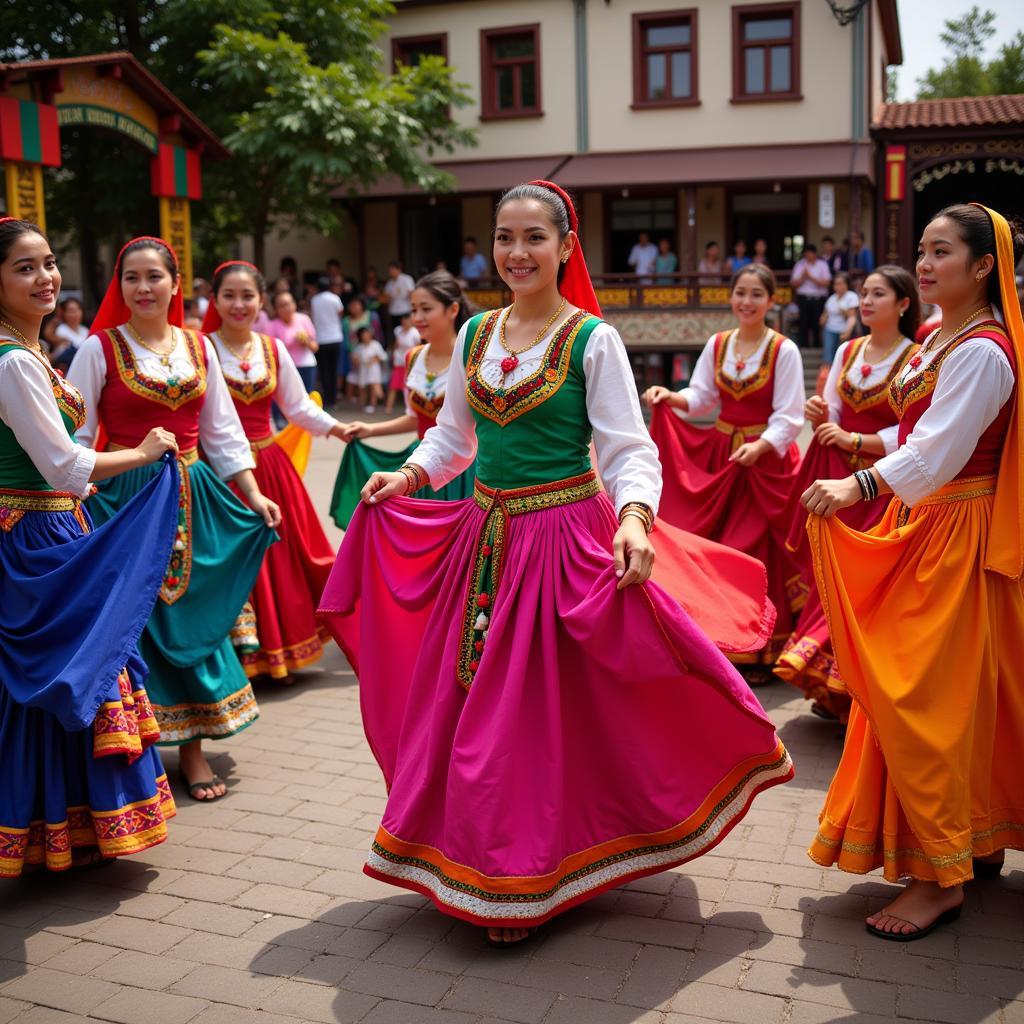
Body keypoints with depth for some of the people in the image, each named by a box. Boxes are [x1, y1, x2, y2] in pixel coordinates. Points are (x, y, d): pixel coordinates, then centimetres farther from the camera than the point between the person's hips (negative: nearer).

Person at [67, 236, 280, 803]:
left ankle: (192, 746, 19)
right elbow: (75, 436, -5)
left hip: (191, 497, 4)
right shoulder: (100, 348, -3)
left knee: (190, 616, 7)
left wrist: (254, 496, 6)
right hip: (123, 498, -3)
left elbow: (222, 432, 12)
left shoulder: (199, 347, 8)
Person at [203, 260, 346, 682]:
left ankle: (278, 655, 25)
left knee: (279, 559, 9)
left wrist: (340, 429, 4)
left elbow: (299, 407, 13)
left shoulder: (274, 349, 8)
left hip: (269, 466, 4)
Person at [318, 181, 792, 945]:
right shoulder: (476, 335, 9)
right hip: (484, 537, 6)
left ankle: (528, 885, 16)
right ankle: (474, 861, 30)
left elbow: (629, 450, -13)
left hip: (565, 538, -5)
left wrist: (633, 518, -29)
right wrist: (407, 476, 5)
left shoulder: (593, 340, -7)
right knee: (469, 700, 10)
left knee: (546, 704, 0)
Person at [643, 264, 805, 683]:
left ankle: (761, 654, 9)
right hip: (719, 453, 5)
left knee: (759, 554, -4)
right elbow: (701, 397, 8)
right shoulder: (717, 345, 7)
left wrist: (759, 447, -26)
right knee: (715, 551, 6)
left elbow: (788, 417, -11)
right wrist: (671, 398, -11)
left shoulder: (784, 351, -8)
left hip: (766, 458, -5)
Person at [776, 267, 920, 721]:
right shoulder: (847, 351, 11)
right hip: (835, 477, 5)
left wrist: (854, 440, -16)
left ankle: (850, 692, 4)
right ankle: (830, 686, 15)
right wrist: (819, 416, -8)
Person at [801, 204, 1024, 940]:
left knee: (928, 701, -6)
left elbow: (937, 451, -27)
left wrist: (858, 487, -38)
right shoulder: (941, 335, 12)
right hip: (923, 526, 9)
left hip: (954, 538, -9)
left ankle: (941, 877, 4)